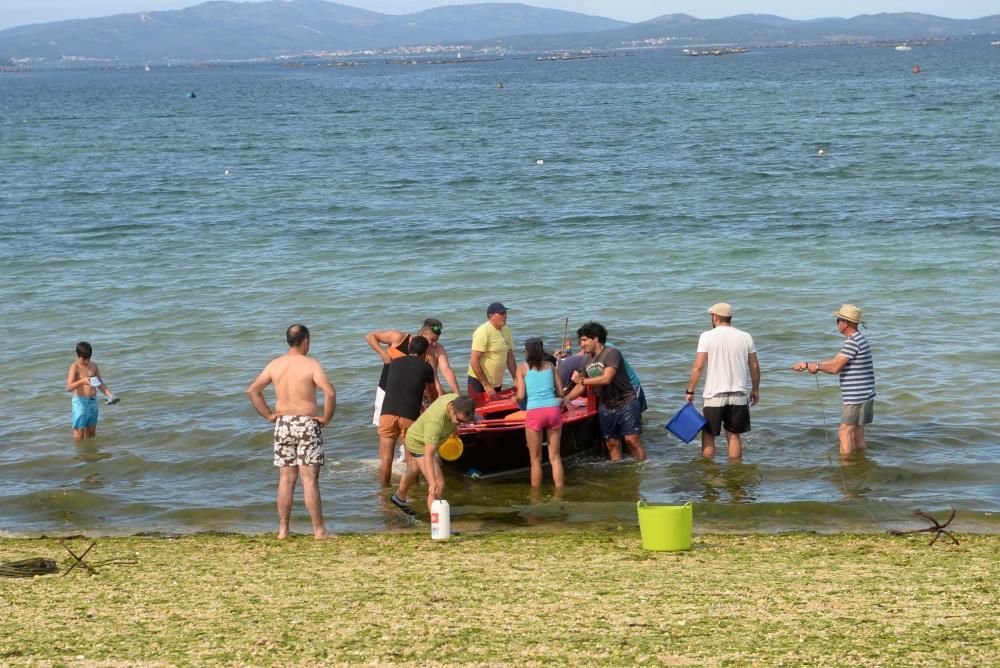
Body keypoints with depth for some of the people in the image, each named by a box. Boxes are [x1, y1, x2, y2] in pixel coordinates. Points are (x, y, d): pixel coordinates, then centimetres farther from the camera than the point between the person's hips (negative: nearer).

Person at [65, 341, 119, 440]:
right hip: (80, 402, -6)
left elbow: (101, 384, 13)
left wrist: (110, 394, -3)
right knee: (79, 432, -1)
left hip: (93, 401, 6)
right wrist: (82, 381, -39)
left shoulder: (94, 365, 8)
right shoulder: (75, 367, -10)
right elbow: (69, 387, -22)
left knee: (91, 432, 13)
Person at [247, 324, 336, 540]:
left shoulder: (275, 365, 3)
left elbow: (252, 390, 5)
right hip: (307, 424, -4)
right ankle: (319, 530, -1)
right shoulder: (311, 365, -10)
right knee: (310, 480, -3)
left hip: (283, 425, 4)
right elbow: (330, 392, -21)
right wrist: (326, 418, -8)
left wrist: (268, 415, 8)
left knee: (286, 480, 10)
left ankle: (283, 530, 11)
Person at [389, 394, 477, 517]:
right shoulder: (435, 422, -46)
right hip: (418, 443, -9)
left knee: (414, 471, 34)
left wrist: (454, 429, 22)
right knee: (439, 484, -21)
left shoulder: (456, 400, -23)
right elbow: (428, 455, -48)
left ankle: (399, 497, 60)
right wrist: (432, 483, -56)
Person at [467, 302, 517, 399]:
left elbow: (510, 357, 12)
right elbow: (474, 361, -21)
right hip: (479, 382, -7)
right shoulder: (483, 332, -18)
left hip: (497, 383, 7)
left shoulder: (506, 331, 5)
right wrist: (486, 385, -21)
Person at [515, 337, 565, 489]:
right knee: (555, 457, 10)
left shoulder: (522, 368, 8)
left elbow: (520, 396, 0)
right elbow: (560, 393, 13)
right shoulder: (550, 366, 14)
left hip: (534, 413, -2)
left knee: (536, 459, 7)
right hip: (554, 410, 2)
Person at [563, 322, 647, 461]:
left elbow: (606, 379, -27)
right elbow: (581, 386, 14)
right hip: (606, 407, 7)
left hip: (625, 403, -7)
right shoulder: (587, 361, 7)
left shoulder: (612, 353, -16)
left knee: (632, 439, -12)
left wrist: (582, 380, -21)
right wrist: (565, 399, 2)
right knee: (612, 443, 6)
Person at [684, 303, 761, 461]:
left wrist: (690, 391, -4)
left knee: (708, 435, 9)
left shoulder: (707, 336, -7)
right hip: (739, 395, 3)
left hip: (714, 395, -3)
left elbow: (698, 367, -12)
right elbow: (755, 366, 6)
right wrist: (755, 390, 18)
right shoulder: (745, 337, 3)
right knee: (734, 435, 13)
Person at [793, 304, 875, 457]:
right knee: (857, 433, 13)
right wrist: (807, 365, 15)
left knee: (845, 433, -7)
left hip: (856, 397, -10)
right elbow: (835, 361, 18)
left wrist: (817, 366, -2)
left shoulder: (853, 342, -17)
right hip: (864, 397, 10)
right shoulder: (858, 339, 16)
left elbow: (835, 367, -20)